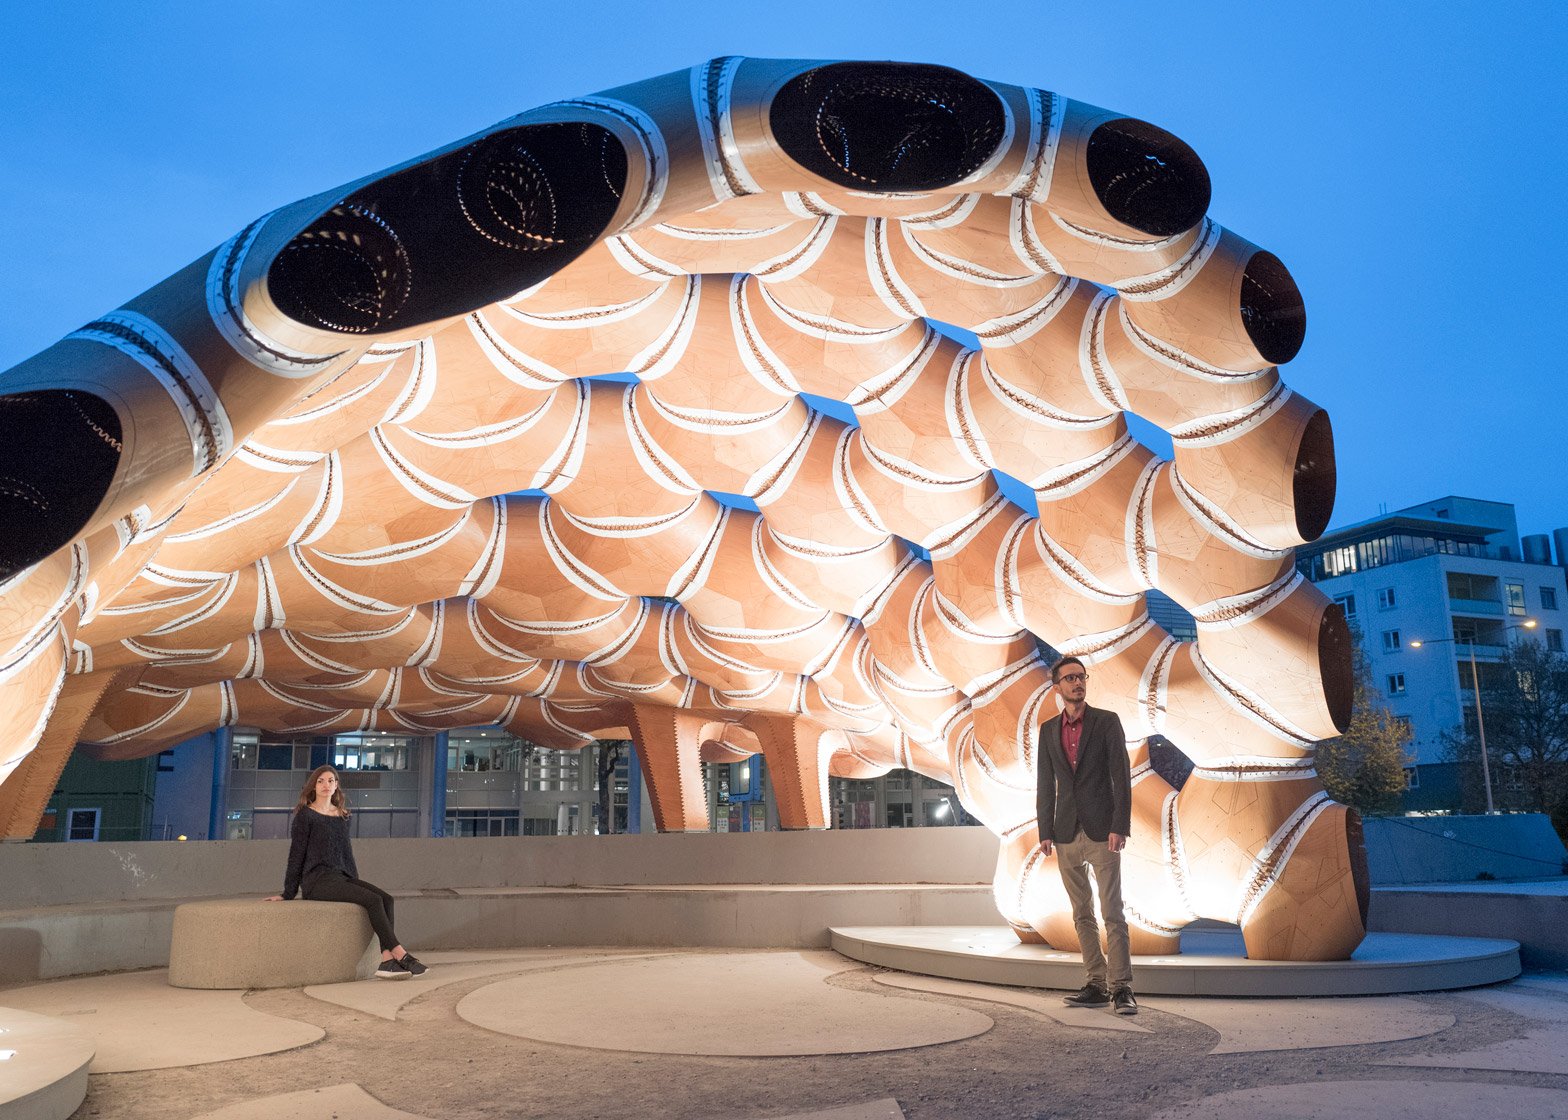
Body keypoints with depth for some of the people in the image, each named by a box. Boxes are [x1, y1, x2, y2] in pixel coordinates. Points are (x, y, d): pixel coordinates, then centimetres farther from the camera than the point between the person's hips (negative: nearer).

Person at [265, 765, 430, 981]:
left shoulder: (341, 816, 18)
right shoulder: (306, 815, 1)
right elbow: (297, 854, -1)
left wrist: (355, 880, 17)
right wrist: (288, 894, -2)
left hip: (342, 877, 6)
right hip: (317, 880, -6)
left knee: (386, 898, -20)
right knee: (373, 900, -26)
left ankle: (387, 961, -29)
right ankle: (401, 955, -25)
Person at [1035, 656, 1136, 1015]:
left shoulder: (1107, 721, -1)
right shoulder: (1048, 730, 10)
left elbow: (1121, 777, -5)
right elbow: (1045, 784, 11)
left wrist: (1120, 827, -13)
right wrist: (1045, 833, 5)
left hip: (1102, 831, -4)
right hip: (1067, 834, 4)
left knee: (1112, 913, -6)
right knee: (1082, 915, 8)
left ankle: (1121, 987, -1)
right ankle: (1097, 985, 15)